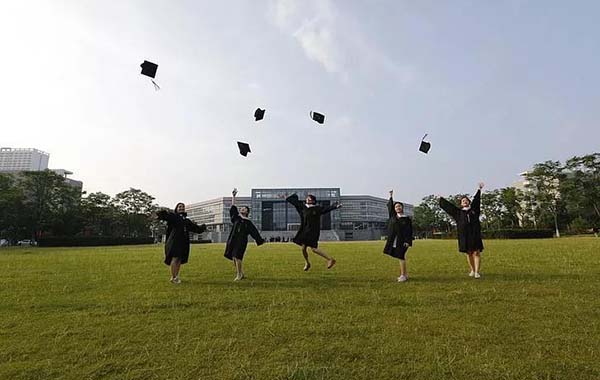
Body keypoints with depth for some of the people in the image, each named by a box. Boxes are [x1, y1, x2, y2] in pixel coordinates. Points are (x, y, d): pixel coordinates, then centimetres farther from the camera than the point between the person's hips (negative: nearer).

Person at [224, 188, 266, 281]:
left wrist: (260, 240, 3)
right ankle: (241, 274, 20)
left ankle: (239, 275, -1)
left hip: (241, 241, -4)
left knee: (237, 257, -12)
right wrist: (233, 196, 13)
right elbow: (233, 207, 15)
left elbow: (254, 232, 6)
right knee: (234, 258, 6)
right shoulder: (236, 217, 15)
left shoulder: (248, 223, 5)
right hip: (233, 240, 4)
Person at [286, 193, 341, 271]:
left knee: (313, 248, -14)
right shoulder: (303, 207, 9)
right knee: (303, 248, 9)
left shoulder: (317, 209, -6)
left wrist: (335, 206, -33)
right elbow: (295, 201, 21)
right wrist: (288, 198, 32)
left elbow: (326, 209, -19)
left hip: (313, 231, -6)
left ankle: (330, 259, -4)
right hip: (305, 231, 6)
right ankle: (307, 263, 35)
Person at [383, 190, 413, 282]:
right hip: (393, 240, 4)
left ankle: (403, 275, 0)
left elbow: (409, 231, -4)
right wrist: (391, 197, 14)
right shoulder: (393, 216, 9)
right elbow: (390, 206, 18)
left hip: (402, 241, -4)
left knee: (401, 257, -7)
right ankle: (405, 274, 21)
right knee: (400, 257, 11)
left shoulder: (407, 219, 0)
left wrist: (408, 241, -13)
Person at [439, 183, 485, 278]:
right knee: (469, 253, 7)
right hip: (464, 235, 1)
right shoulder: (458, 212, 13)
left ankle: (477, 272, -6)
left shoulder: (474, 209, 14)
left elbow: (476, 200, 19)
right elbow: (448, 206, 19)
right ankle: (472, 270, 19)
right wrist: (441, 199, 25)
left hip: (475, 234, -1)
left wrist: (479, 189, 22)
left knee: (476, 253, -6)